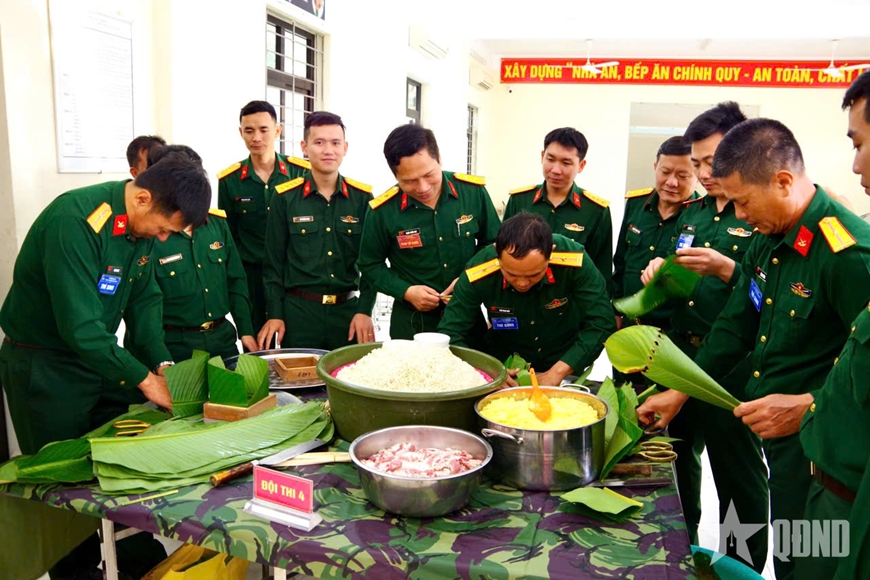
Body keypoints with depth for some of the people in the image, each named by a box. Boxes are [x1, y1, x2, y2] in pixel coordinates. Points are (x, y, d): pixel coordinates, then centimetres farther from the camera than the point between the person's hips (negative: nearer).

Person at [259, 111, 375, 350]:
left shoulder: (362, 197, 1)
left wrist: (365, 310, -4)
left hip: (348, 309, 1)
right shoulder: (285, 197, -2)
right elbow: (274, 263, 2)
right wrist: (275, 313, -3)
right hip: (298, 311, -1)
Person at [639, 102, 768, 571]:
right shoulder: (691, 213, 11)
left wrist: (727, 269, -29)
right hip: (681, 356, 7)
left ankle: (743, 565, 27)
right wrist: (660, 276, -2)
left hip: (733, 366, -7)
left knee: (738, 470, 7)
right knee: (679, 454, 20)